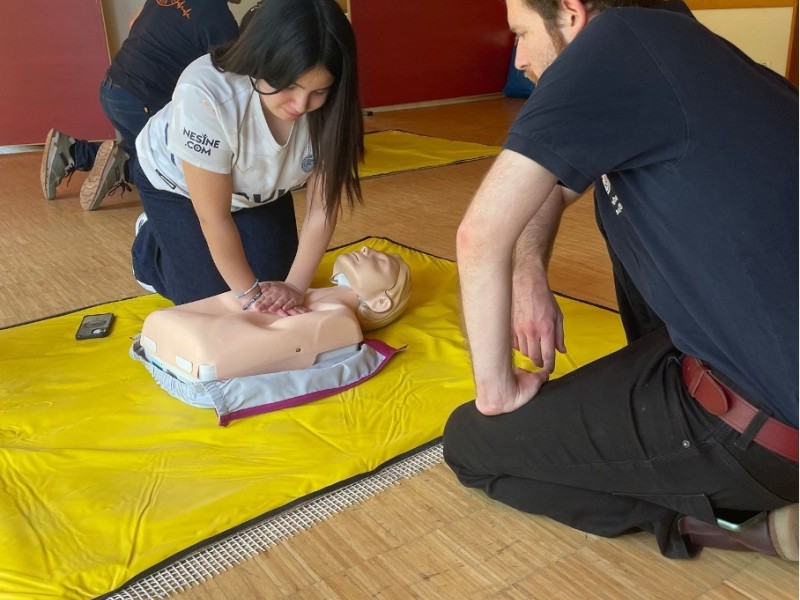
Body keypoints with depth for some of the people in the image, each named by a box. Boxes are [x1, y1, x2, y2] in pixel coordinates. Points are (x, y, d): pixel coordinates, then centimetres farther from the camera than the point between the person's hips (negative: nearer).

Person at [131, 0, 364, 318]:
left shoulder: (328, 106, -31)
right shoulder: (205, 94, -42)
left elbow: (322, 206, -21)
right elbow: (214, 218, -32)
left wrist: (295, 285, -26)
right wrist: (249, 294, -25)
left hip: (258, 186, 4)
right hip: (174, 180, -3)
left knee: (273, 280, 3)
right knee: (211, 299, -6)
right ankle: (150, 245, 24)